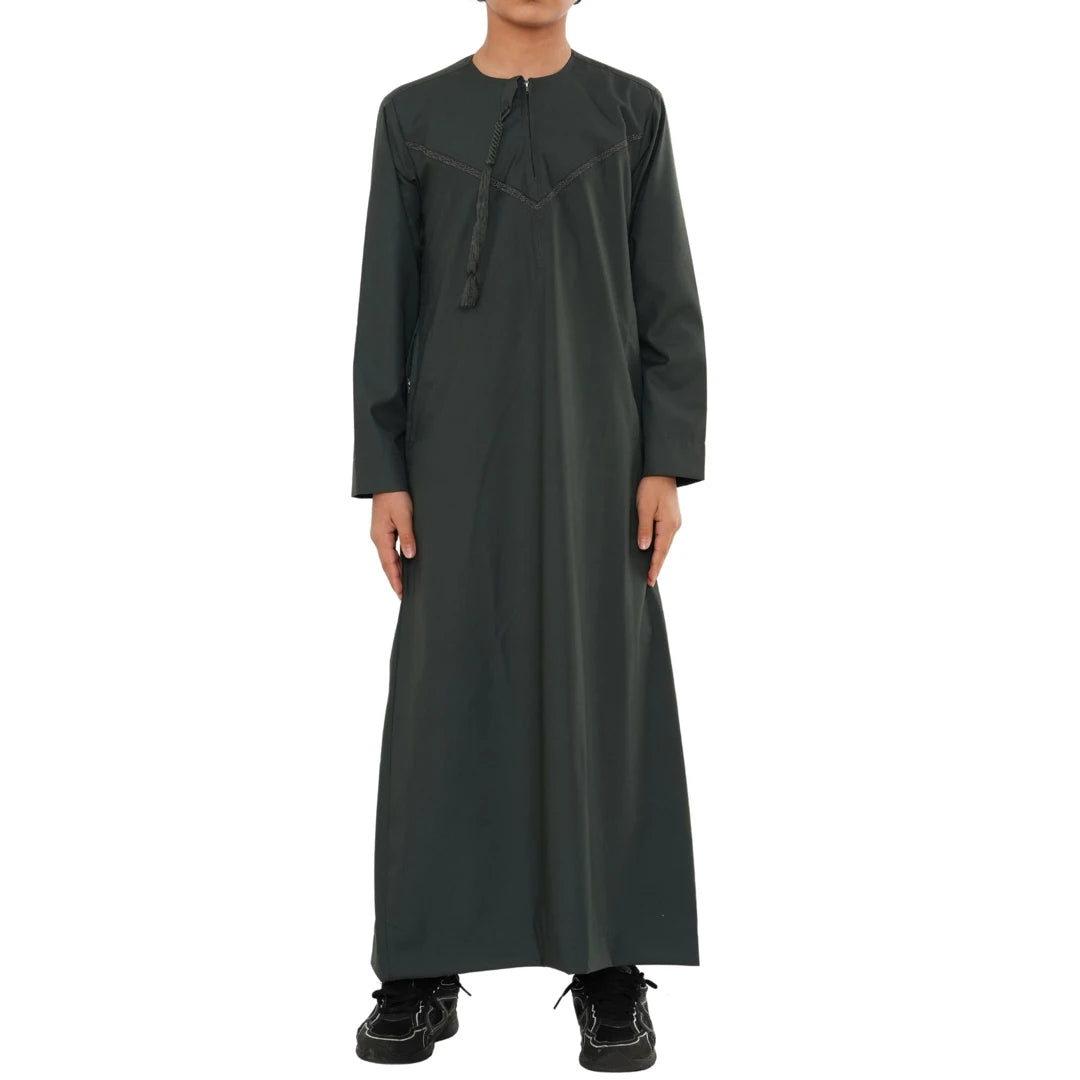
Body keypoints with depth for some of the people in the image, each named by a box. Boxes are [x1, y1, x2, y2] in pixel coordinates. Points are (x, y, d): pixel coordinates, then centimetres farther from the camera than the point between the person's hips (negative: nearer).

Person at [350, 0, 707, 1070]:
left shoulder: (632, 112, 6)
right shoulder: (413, 118, 7)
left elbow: (668, 306, 3)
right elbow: (387, 312, 5)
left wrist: (668, 467, -6)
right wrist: (382, 478, -2)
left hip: (595, 453, 0)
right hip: (461, 453, 1)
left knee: (604, 697, -2)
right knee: (443, 701, -1)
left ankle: (609, 971, 7)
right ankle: (425, 971, 9)